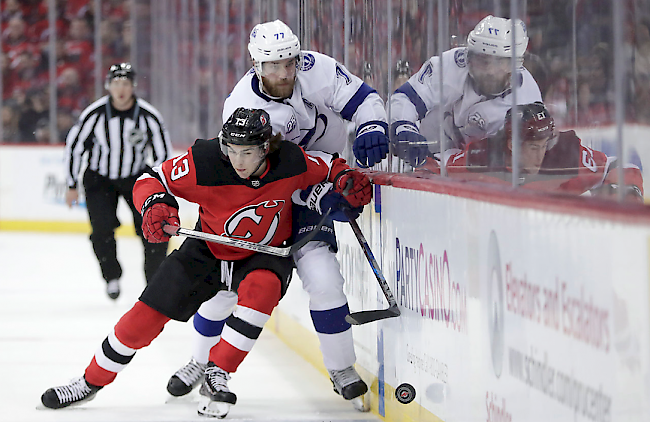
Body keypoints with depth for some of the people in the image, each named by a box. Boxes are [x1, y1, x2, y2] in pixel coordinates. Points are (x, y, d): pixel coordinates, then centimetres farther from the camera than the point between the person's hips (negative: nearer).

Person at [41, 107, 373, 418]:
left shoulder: (291, 162, -22)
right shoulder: (204, 162, -27)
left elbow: (328, 167, -1)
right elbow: (152, 178, -16)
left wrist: (347, 179, -22)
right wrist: (155, 204, -36)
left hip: (266, 253, 0)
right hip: (209, 248, 0)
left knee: (261, 288, -35)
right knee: (149, 311, -5)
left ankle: (216, 377, -24)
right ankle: (91, 382, 15)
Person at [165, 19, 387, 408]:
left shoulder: (315, 70, -20)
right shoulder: (241, 109, -24)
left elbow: (363, 99, -11)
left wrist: (372, 128, -34)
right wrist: (321, 193, -39)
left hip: (312, 191, 0)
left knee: (322, 278, -17)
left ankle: (343, 371, -1)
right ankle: (203, 361, 25)